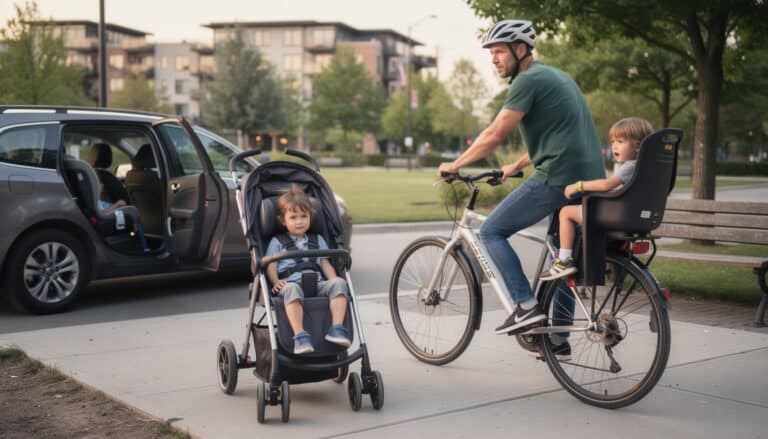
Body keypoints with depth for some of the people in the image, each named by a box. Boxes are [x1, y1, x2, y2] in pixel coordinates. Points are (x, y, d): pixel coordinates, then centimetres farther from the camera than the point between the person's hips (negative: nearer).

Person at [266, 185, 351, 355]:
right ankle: (300, 336, -52)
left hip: (318, 284, 3)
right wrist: (276, 282, -12)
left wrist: (333, 280, 1)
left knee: (339, 283, -29)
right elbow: (271, 267, 10)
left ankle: (337, 329, -40)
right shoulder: (277, 242, 22)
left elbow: (326, 264, 22)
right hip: (291, 283, -3)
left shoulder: (317, 240, 30)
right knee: (292, 290, -41)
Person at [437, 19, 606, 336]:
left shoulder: (528, 80, -7)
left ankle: (526, 306, -7)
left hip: (557, 178, -10)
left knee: (491, 231, -1)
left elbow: (495, 134, -12)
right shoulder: (555, 76, 23)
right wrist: (516, 167, 35)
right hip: (589, 178, 10)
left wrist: (455, 165, -2)